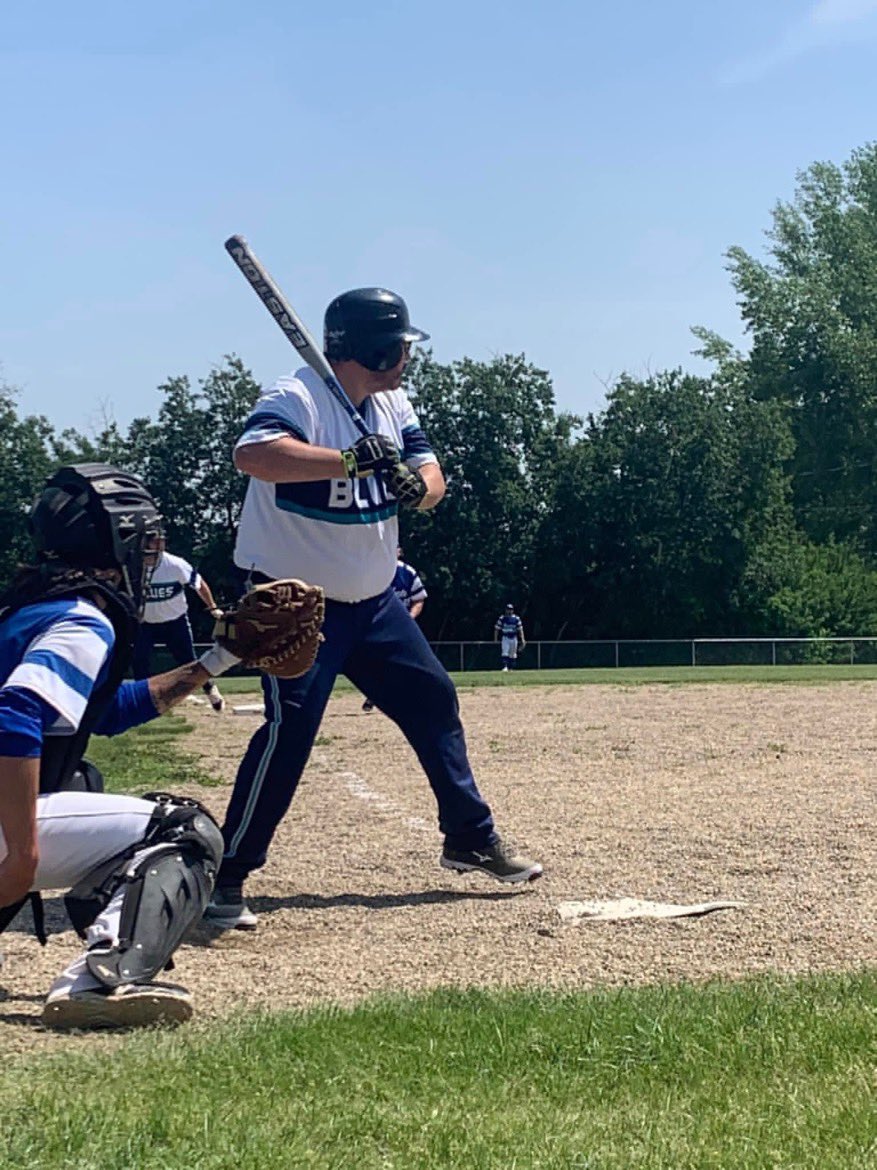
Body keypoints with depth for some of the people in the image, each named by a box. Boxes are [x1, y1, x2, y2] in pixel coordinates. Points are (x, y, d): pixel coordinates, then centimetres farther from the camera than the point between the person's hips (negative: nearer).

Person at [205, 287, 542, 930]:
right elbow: (253, 454, -40)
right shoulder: (298, 397, -20)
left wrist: (417, 484, -22)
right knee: (291, 726, -19)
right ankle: (226, 877, -9)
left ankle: (472, 839, 28)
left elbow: (433, 477, 2)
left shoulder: (393, 404, 5)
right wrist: (350, 460, -45)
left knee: (435, 700, 13)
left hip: (374, 601, 8)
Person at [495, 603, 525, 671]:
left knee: (513, 655, 7)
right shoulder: (502, 618, -2)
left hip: (514, 638, 2)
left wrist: (522, 639, -7)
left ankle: (511, 668, 16)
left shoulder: (516, 618, 1)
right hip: (505, 638, -2)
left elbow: (520, 629, 1)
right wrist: (495, 639, -3)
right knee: (505, 653, -15)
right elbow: (497, 629, 2)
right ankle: (505, 667, -19)